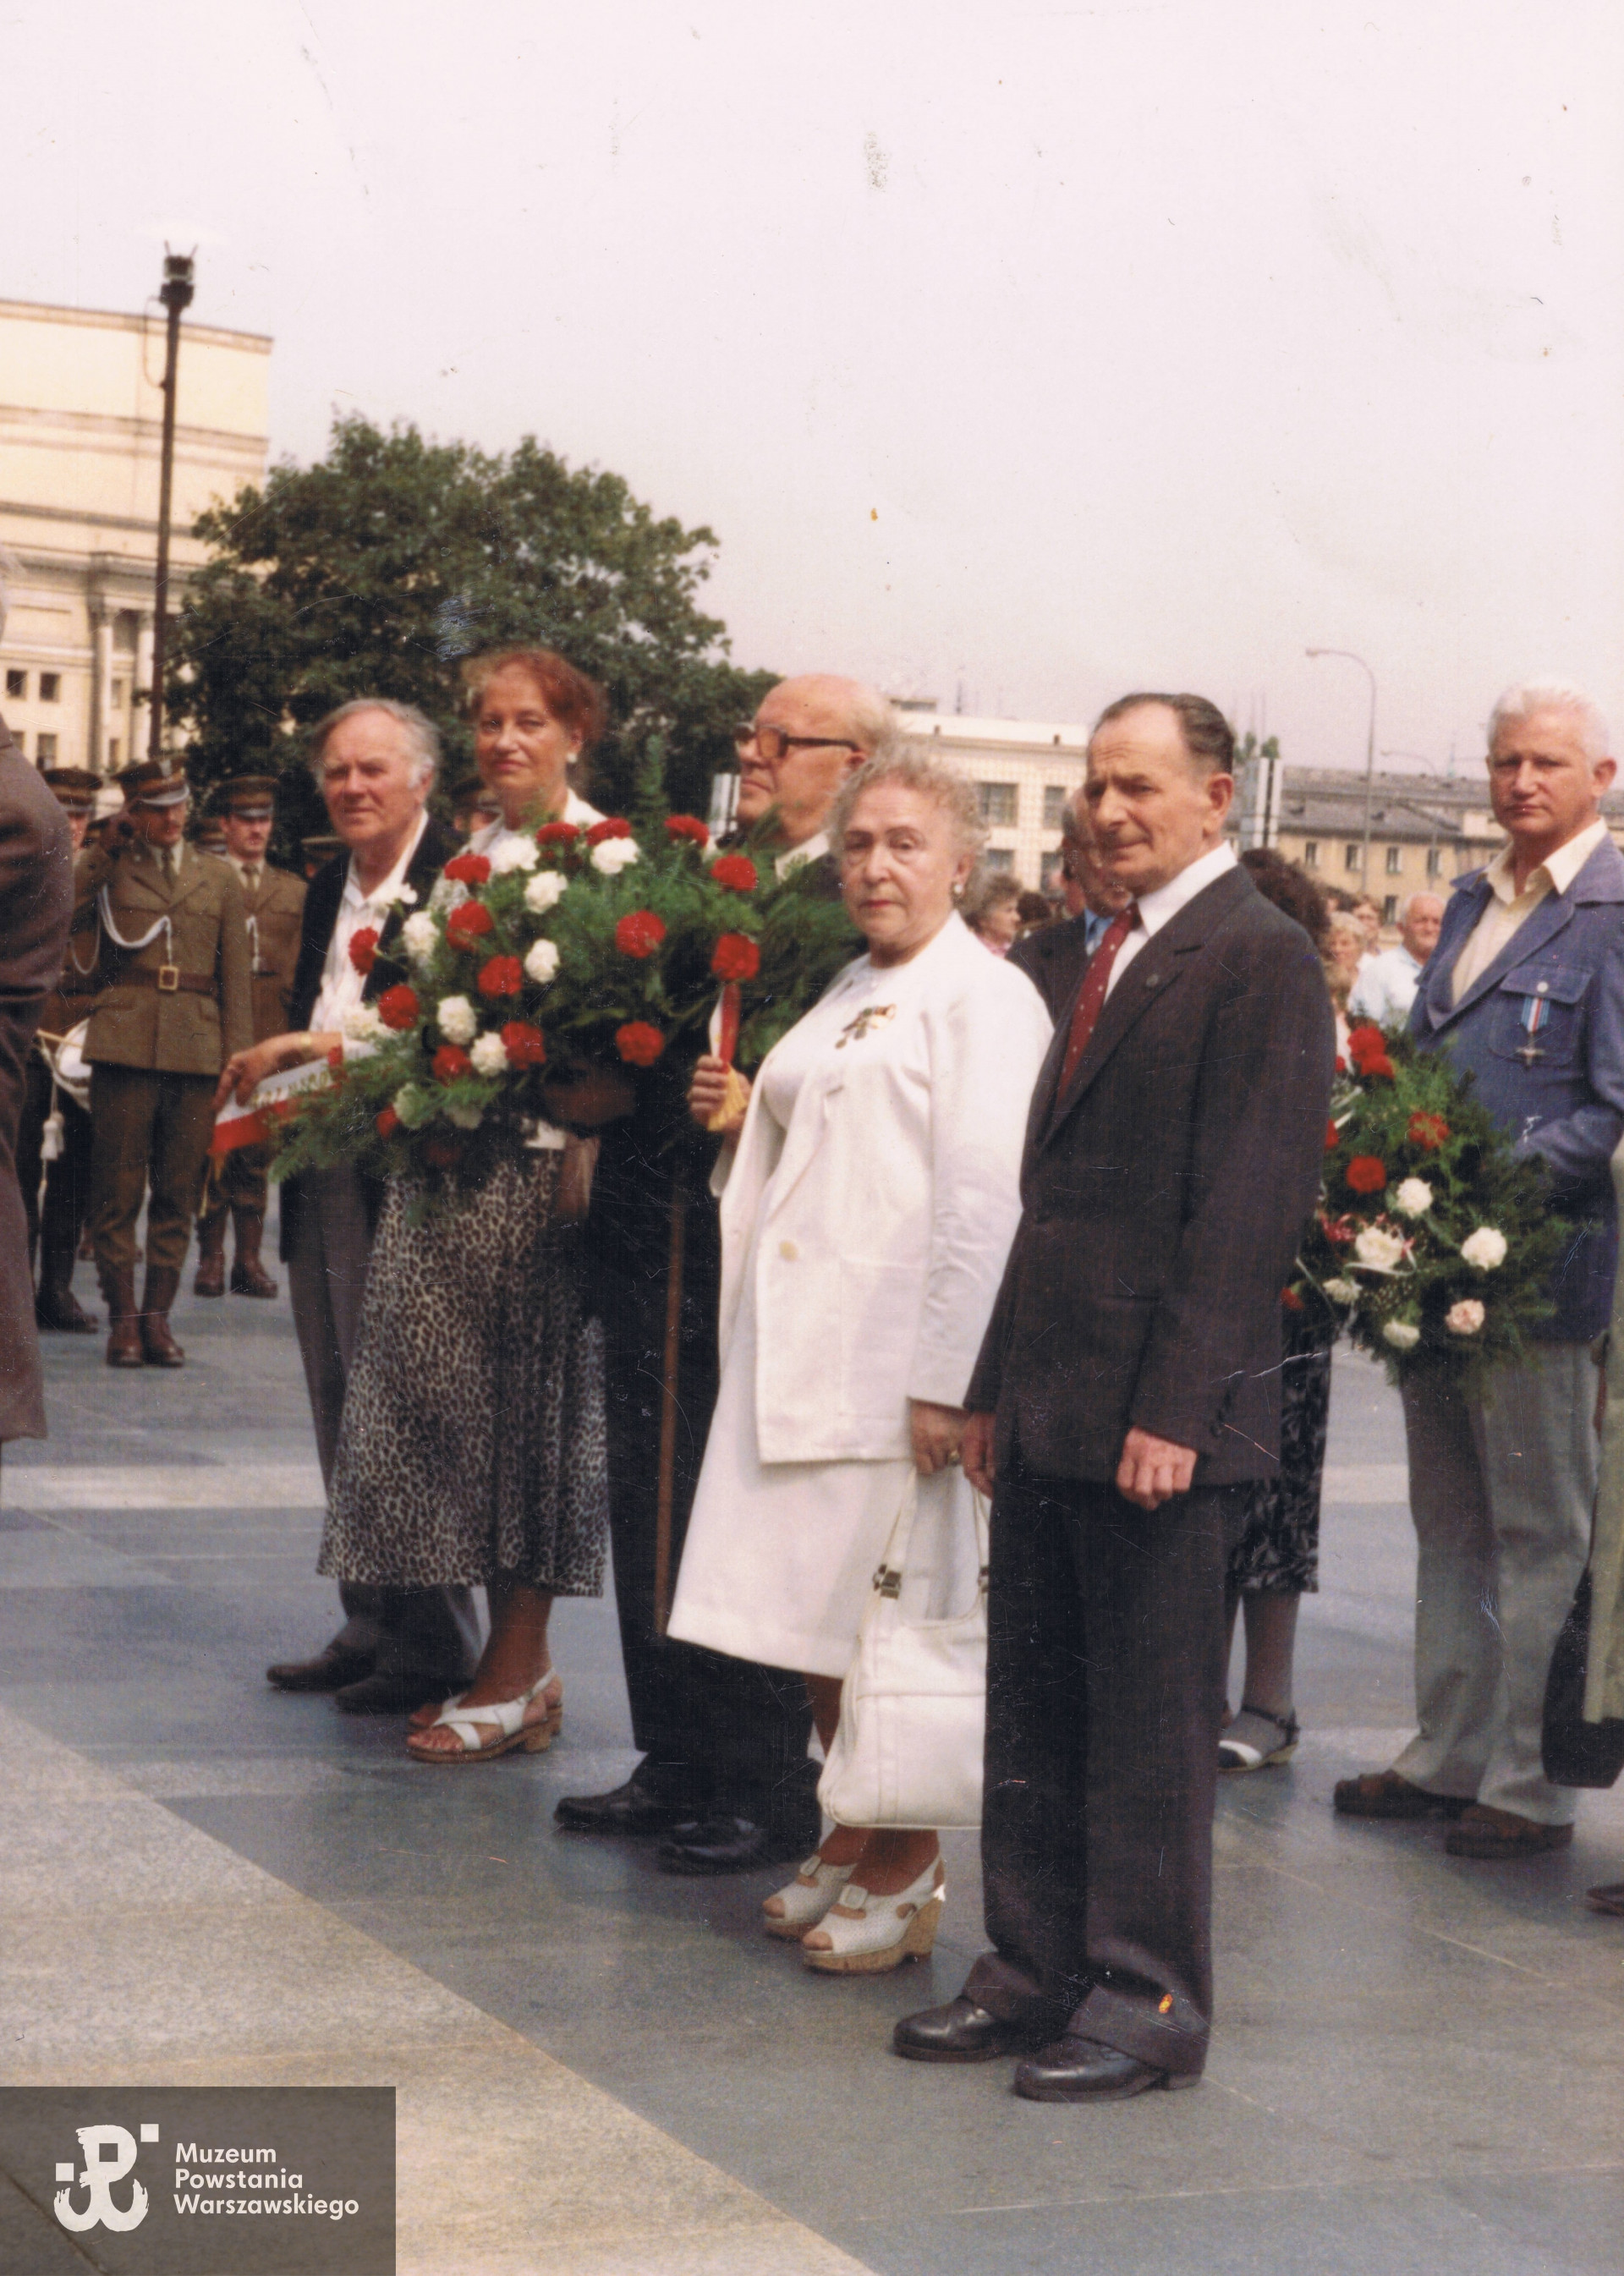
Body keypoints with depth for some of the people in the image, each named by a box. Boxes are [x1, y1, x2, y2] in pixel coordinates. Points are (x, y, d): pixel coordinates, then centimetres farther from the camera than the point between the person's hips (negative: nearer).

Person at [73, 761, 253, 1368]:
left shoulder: (219, 879, 15)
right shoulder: (109, 869, 10)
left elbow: (235, 977, 14)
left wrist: (237, 1060, 6)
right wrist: (111, 845, -4)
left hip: (196, 1050, 2)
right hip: (125, 1044, -2)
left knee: (178, 1192, 3)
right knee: (118, 1190, -2)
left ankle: (157, 1315, 11)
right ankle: (123, 1318, 5)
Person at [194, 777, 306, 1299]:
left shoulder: (294, 890, 17)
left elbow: (303, 968, 14)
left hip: (272, 1036, 3)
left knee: (258, 1151, 3)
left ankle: (249, 1258, 8)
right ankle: (211, 1258, 3)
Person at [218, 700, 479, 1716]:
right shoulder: (330, 885, 17)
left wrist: (325, 1047, -21)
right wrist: (276, 1069, 3)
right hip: (321, 1182, 9)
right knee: (342, 1412, 13)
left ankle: (432, 1644, 4)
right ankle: (370, 1626, 22)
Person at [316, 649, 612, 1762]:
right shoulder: (474, 853, 16)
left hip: (538, 1162, -7)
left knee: (523, 1400, -2)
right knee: (449, 1394, 7)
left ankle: (517, 1671, 7)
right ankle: (522, 1662, 16)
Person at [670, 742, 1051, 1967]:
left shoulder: (984, 998, -8)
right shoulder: (846, 997, 19)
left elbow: (981, 1200, -15)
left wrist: (945, 1381, -20)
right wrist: (740, 1115, 9)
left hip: (900, 1355, -8)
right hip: (799, 1348, 8)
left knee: (887, 1619, -3)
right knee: (817, 1613, 11)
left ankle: (904, 1876, 10)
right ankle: (848, 1847, 24)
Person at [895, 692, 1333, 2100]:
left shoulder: (1261, 958, -10)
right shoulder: (1114, 961, 18)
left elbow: (1251, 1202, -16)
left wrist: (1176, 1407, -20)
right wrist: (999, 1386, 16)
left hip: (1162, 1420, -9)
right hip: (1054, 1412, 9)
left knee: (1152, 1721, 0)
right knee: (1034, 1716, 13)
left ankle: (1149, 2004, 10)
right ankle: (1038, 1974, 23)